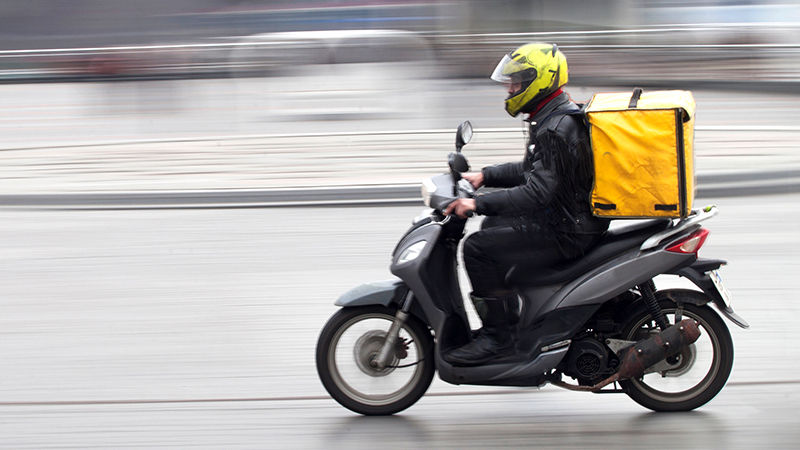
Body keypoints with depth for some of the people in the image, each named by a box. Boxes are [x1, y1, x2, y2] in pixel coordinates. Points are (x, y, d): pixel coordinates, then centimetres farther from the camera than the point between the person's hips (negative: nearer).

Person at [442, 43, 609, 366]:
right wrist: (485, 176, 14)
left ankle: (500, 335, -9)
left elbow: (536, 192, -29)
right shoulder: (558, 117, 11)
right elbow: (533, 170, 22)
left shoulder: (555, 130, -22)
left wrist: (478, 204, -30)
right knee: (494, 225, 28)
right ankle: (509, 317, 31)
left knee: (478, 247, -15)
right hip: (570, 217, 11)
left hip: (566, 232, -11)